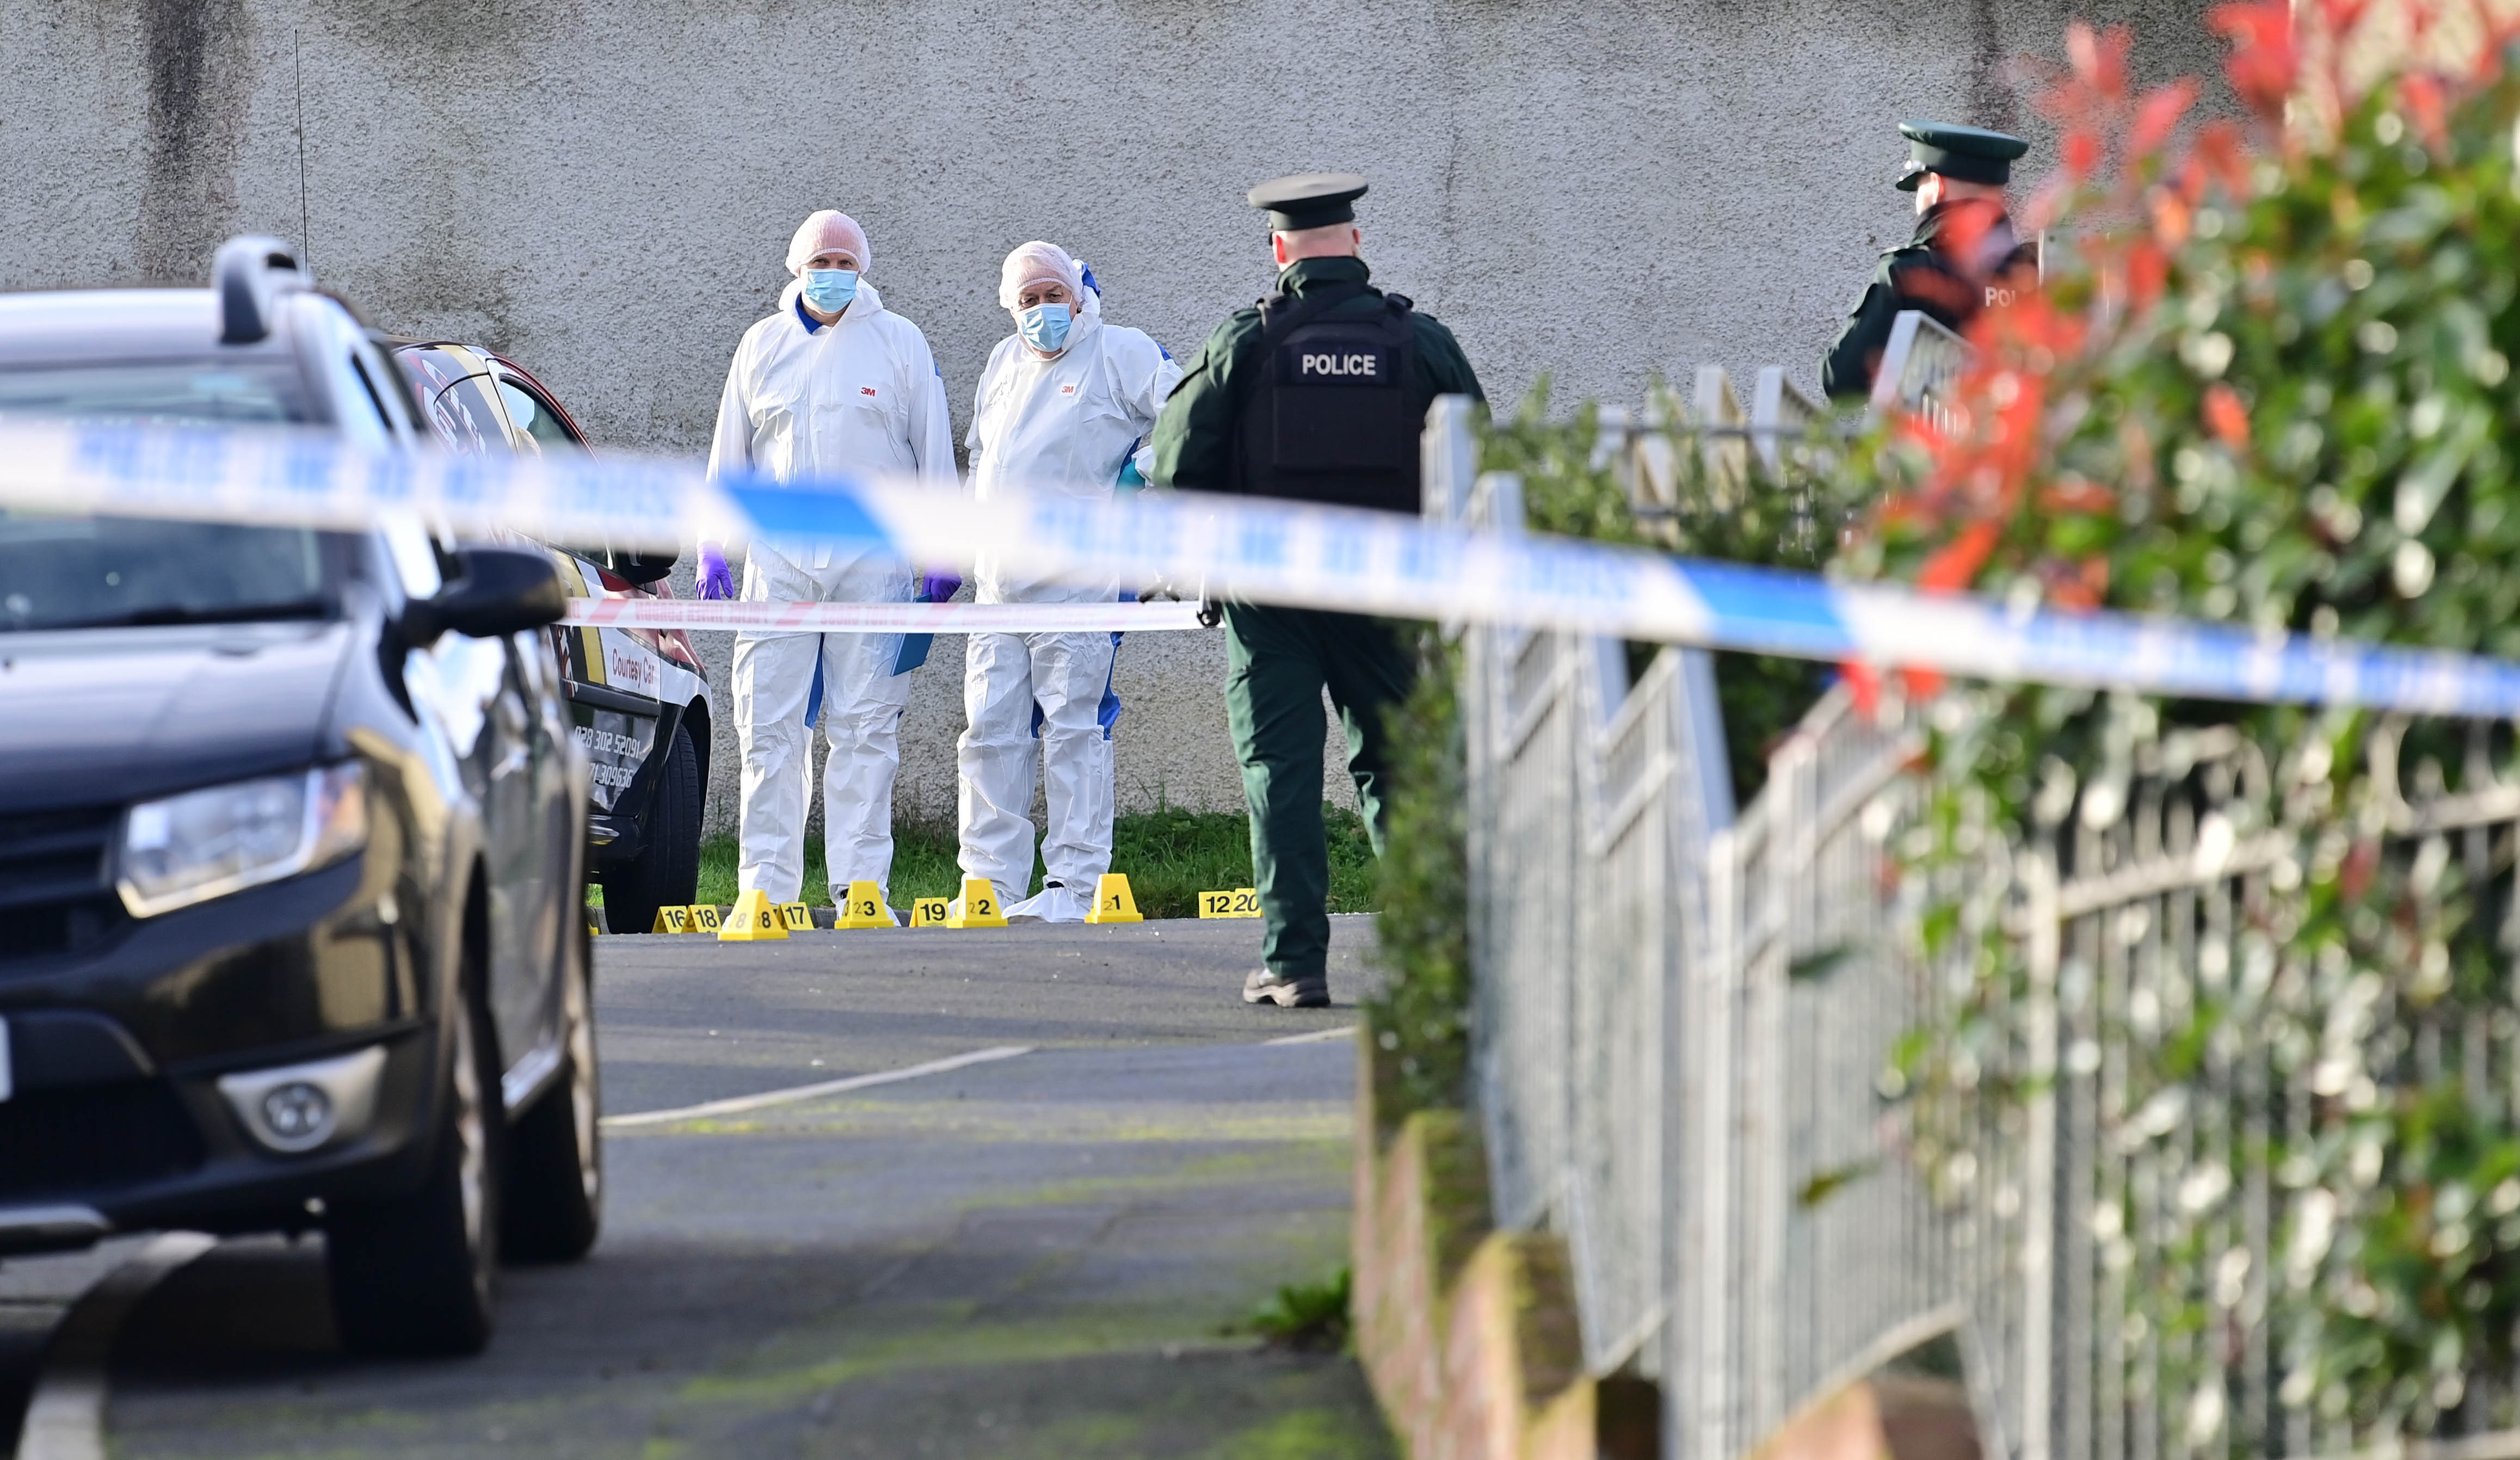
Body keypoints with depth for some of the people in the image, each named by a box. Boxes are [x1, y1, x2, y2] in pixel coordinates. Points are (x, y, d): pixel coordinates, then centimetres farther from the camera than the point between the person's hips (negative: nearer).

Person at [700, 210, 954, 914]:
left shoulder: (898, 342, 7)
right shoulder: (764, 346, 13)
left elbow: (934, 452, 8)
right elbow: (729, 454, 17)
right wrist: (712, 547, 11)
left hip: (873, 557, -2)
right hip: (778, 556, 2)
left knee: (866, 727, -2)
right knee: (769, 728, -2)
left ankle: (861, 886, -1)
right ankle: (767, 887, 1)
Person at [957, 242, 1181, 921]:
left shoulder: (1121, 354, -1)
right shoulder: (1004, 364, 19)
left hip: (1075, 579, -6)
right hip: (999, 584, 6)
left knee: (1072, 729, -7)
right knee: (990, 729, 3)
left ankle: (1073, 884, -5)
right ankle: (990, 881, 7)